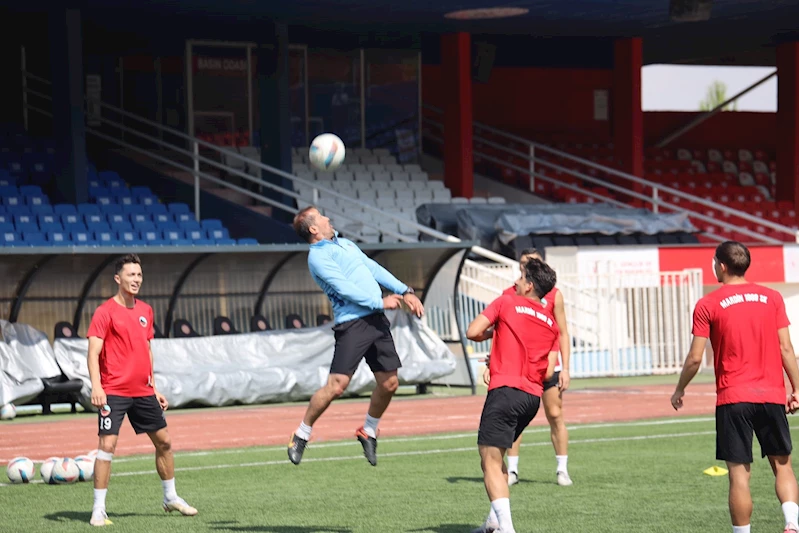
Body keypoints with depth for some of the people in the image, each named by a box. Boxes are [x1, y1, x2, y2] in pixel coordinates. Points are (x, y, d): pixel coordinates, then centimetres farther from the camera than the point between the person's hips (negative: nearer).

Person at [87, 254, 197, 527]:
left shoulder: (145, 311, 12)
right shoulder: (105, 312, -8)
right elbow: (93, 353, -14)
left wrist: (154, 388, 20)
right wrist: (96, 386, -26)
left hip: (143, 392, 7)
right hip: (114, 392, -7)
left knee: (164, 441, 12)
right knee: (107, 445, -13)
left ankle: (171, 498, 30)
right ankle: (99, 510, -8)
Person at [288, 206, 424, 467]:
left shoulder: (345, 244, 22)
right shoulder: (318, 256, -6)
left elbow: (374, 269, 23)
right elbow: (343, 287, -15)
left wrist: (405, 292, 14)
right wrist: (379, 302, -16)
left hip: (376, 321, 8)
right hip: (352, 324, -8)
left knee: (389, 383, 7)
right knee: (336, 385, -14)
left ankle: (368, 432, 28)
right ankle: (301, 435, 3)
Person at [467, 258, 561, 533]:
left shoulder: (506, 302, 1)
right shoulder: (551, 323, 16)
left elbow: (473, 332, -7)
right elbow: (548, 372, 12)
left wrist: (492, 332, 15)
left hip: (505, 390, -7)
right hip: (533, 397, 7)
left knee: (490, 462, -9)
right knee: (497, 454, 23)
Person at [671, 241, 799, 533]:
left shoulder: (708, 305, -2)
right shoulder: (772, 298, 6)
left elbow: (695, 358, -3)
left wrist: (679, 390, 11)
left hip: (733, 399, -2)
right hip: (772, 396, 2)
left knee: (739, 474, 0)